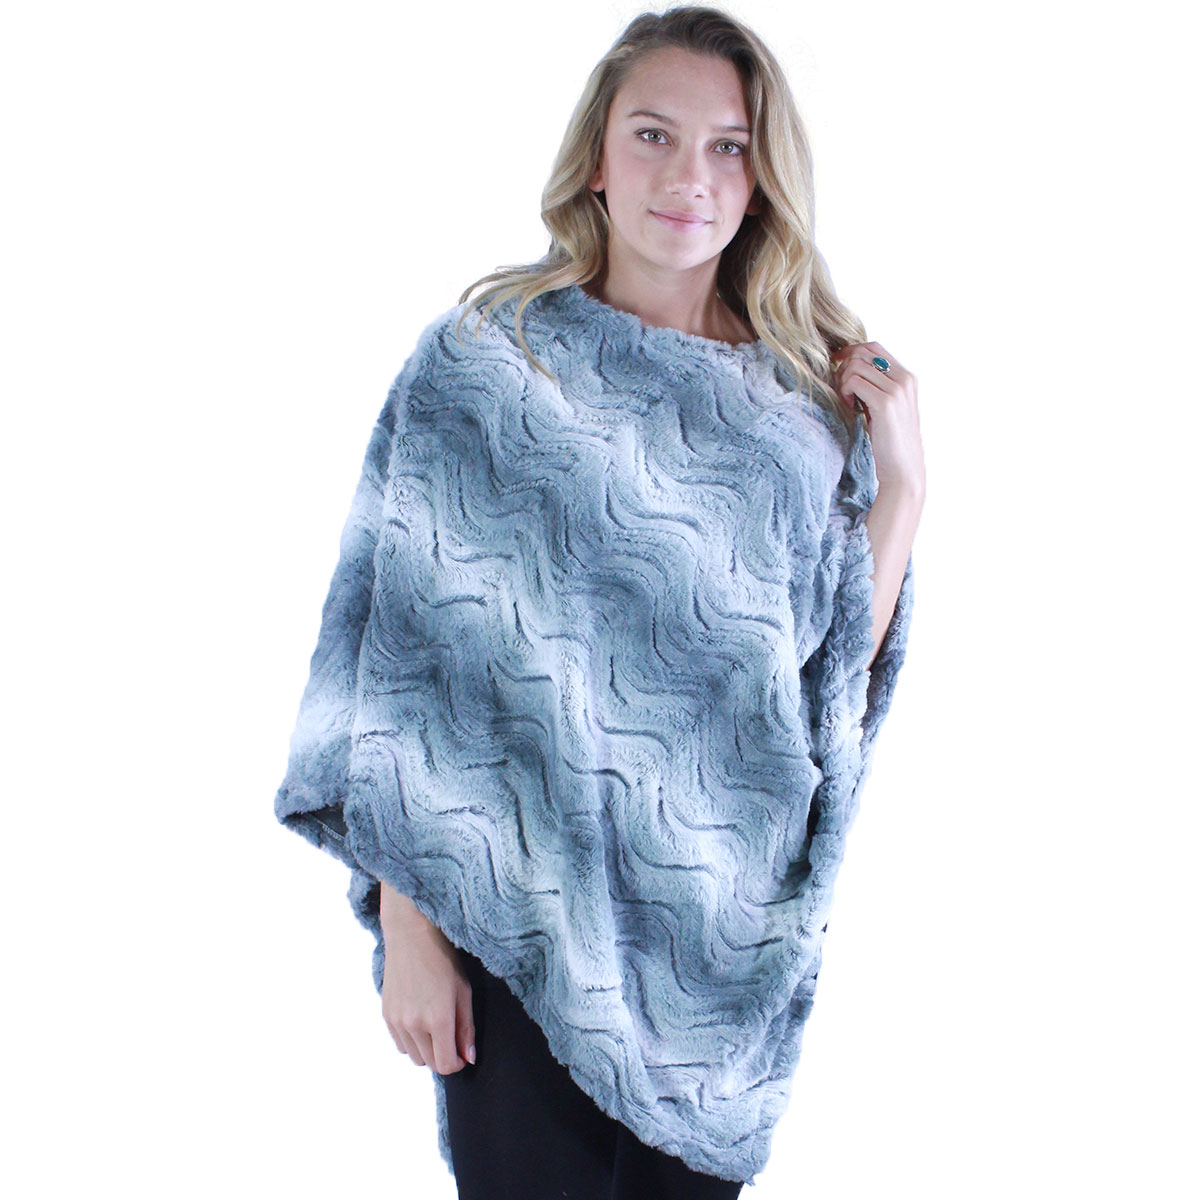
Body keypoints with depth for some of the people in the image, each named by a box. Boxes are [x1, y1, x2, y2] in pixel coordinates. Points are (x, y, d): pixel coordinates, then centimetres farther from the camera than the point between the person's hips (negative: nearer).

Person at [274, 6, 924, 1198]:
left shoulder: (805, 394, 5)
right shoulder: (483, 361, -5)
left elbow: (837, 667, 5)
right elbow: (404, 653, -7)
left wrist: (903, 480, -6)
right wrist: (407, 927, -11)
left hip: (732, 926, 3)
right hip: (531, 919, -3)